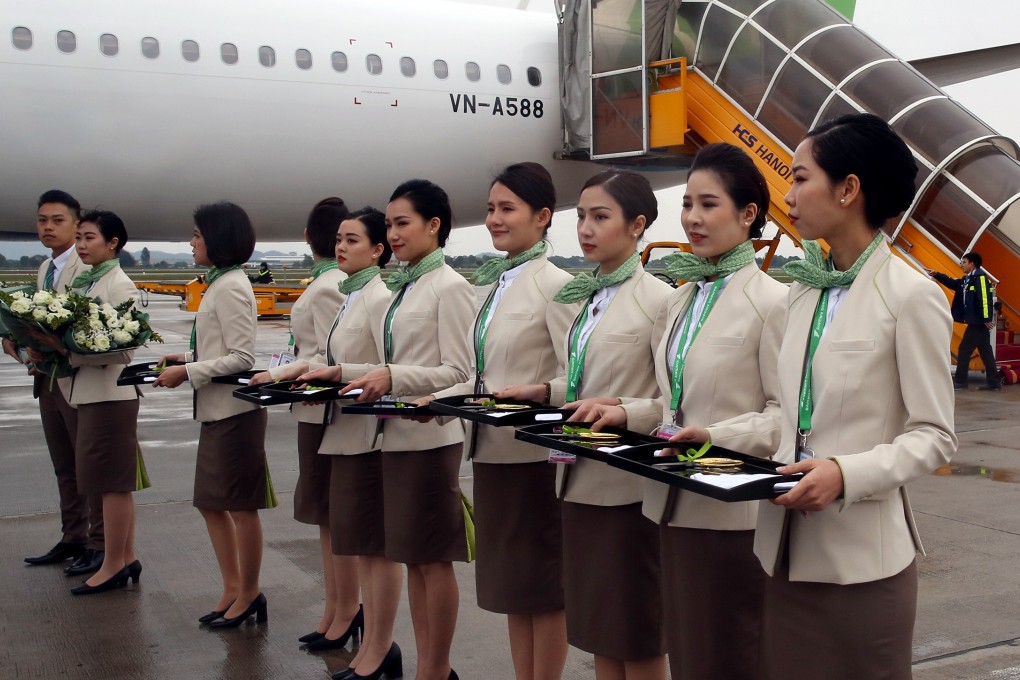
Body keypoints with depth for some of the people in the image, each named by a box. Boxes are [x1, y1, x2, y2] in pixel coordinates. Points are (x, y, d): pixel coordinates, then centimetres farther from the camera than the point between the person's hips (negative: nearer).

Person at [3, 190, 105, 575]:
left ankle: (100, 545, 10)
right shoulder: (45, 269, 14)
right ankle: (73, 539, 27)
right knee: (64, 467, 16)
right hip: (48, 379, 9)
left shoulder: (88, 268, -15)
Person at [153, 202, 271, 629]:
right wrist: (187, 357, 7)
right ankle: (233, 590, 25)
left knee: (241, 506, 2)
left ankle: (248, 594, 15)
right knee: (211, 502, 15)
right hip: (217, 412, 10)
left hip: (234, 412, -10)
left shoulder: (230, 287, -15)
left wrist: (187, 373, -18)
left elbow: (242, 358, -20)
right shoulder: (220, 284, 13)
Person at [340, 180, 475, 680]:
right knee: (411, 556, 13)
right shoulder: (404, 287, 14)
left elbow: (458, 372, -14)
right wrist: (344, 374, 8)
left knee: (433, 558, 2)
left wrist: (393, 377, -23)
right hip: (396, 434, 8)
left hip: (430, 436, -8)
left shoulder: (449, 288, -10)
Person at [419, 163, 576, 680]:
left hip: (533, 453, -8)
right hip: (492, 449, 8)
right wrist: (442, 398, 3)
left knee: (542, 582, 5)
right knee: (510, 581, 16)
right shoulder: (494, 283, 13)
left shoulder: (553, 284, -11)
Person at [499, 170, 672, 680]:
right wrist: (546, 392, 1)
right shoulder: (587, 297, 10)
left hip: (626, 486, -7)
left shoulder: (658, 299, -12)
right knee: (597, 628, 16)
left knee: (636, 637, 6)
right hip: (581, 480, 7)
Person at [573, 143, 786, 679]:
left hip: (732, 513, -7)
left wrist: (718, 436, -25)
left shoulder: (771, 301, -11)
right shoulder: (679, 300, 11)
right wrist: (625, 413, 2)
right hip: (675, 505, 7)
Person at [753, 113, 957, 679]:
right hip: (787, 542, 6)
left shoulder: (910, 296, -10)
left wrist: (847, 474, -24)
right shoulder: (804, 291, 9)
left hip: (861, 551, -6)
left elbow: (933, 435, -10)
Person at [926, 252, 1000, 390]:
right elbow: (953, 283, 26)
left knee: (964, 349, -4)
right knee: (985, 352, 9)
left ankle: (960, 381, 1)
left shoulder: (980, 277, -14)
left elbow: (985, 298, -20)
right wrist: (937, 275, 20)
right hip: (977, 322, 9)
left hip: (978, 321, -9)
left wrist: (987, 318, -24)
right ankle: (993, 382, 12)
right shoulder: (968, 279, 14)